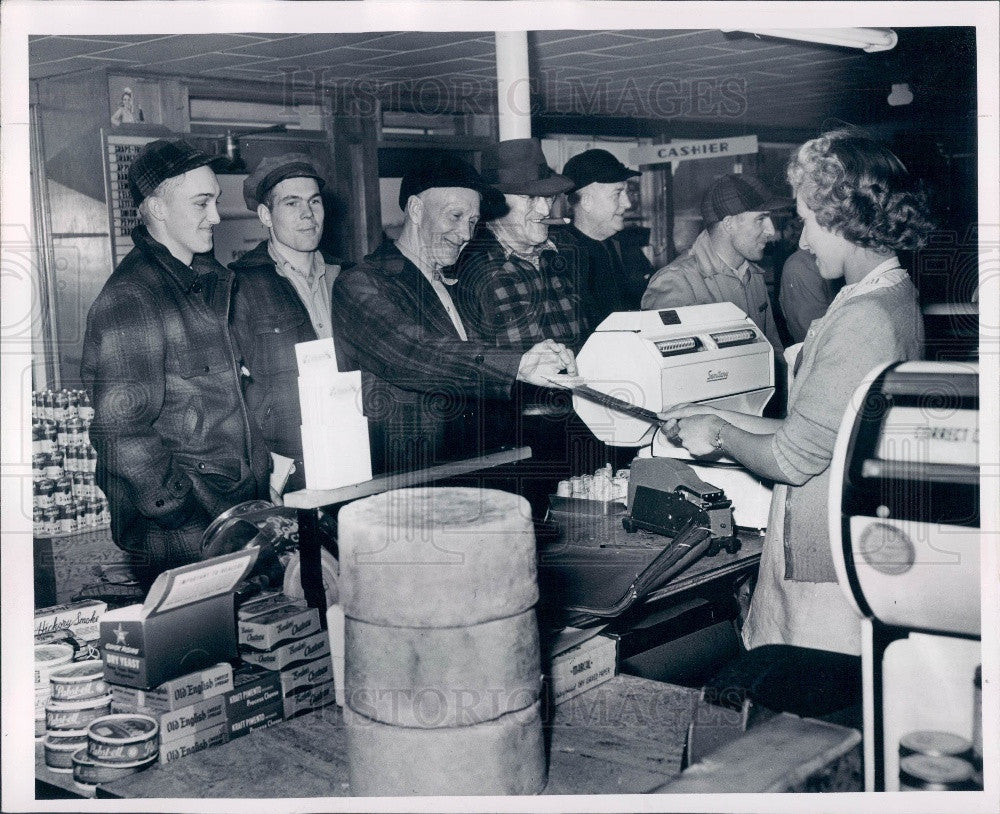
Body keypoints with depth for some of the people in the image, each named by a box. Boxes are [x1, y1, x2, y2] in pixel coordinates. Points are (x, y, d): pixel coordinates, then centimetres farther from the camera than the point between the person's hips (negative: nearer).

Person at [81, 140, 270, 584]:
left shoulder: (212, 278, 14)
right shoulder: (128, 301, -14)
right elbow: (122, 435, -19)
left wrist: (266, 458, 14)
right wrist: (200, 522, -18)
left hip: (244, 503, 8)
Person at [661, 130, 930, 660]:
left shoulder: (864, 318, -22)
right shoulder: (892, 298, 11)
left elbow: (793, 457, -19)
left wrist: (720, 435, -1)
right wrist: (718, 415, 15)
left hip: (830, 572, -9)